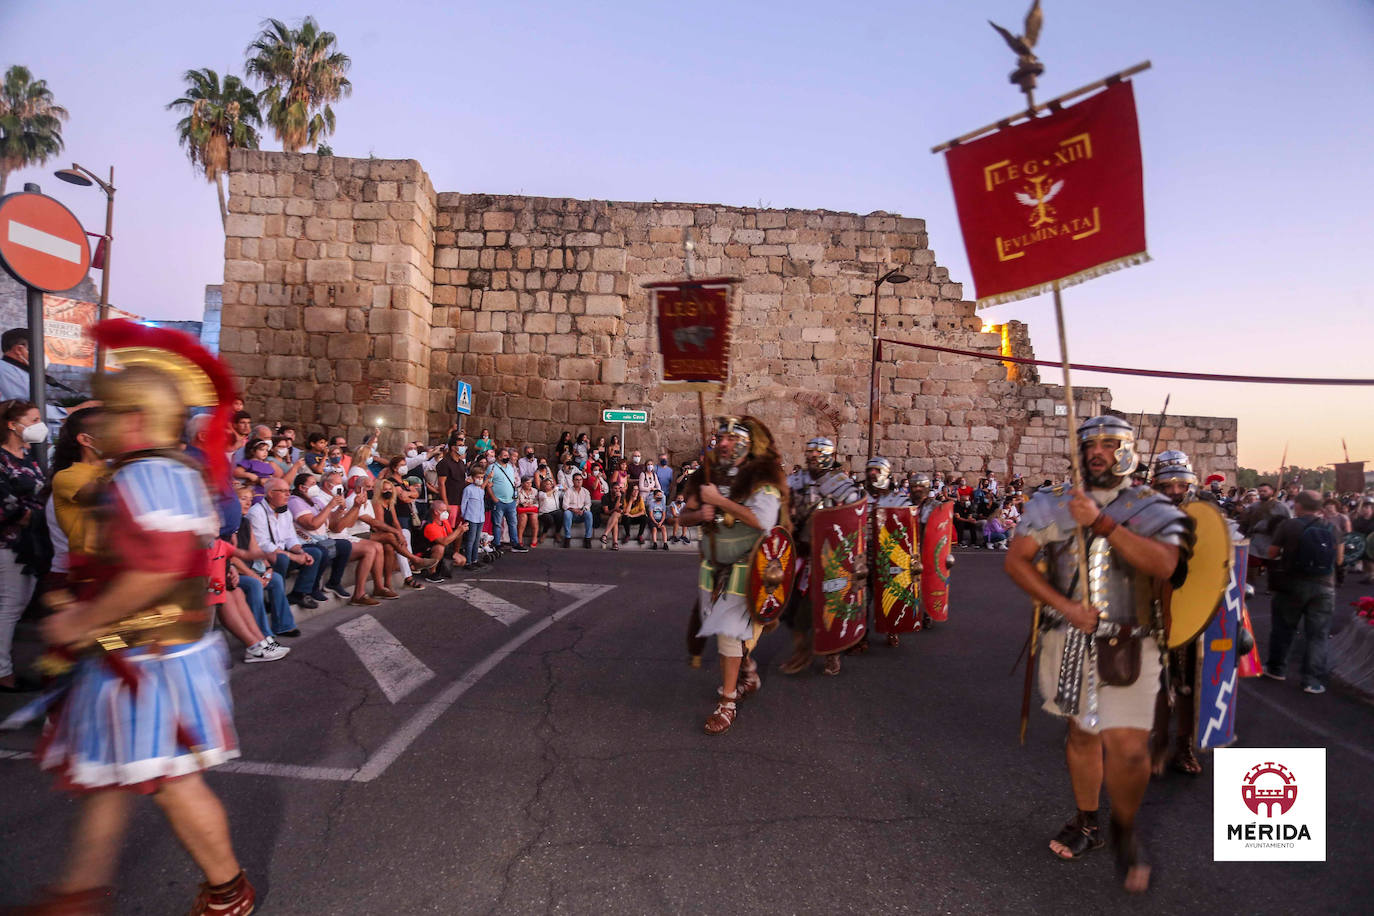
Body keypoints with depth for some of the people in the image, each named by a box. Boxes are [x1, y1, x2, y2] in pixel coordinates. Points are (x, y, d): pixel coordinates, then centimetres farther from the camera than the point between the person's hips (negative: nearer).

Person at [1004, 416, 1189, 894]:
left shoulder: (1152, 509, -1)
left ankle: (1125, 828, 21)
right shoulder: (1054, 503, 2)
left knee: (1128, 746, -8)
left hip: (1129, 645, -2)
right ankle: (1086, 822, 38)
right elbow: (1016, 560, -5)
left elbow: (1163, 564, -20)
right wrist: (1066, 606, -14)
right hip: (1069, 640, 2)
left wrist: (1101, 523, -25)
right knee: (1082, 732, 16)